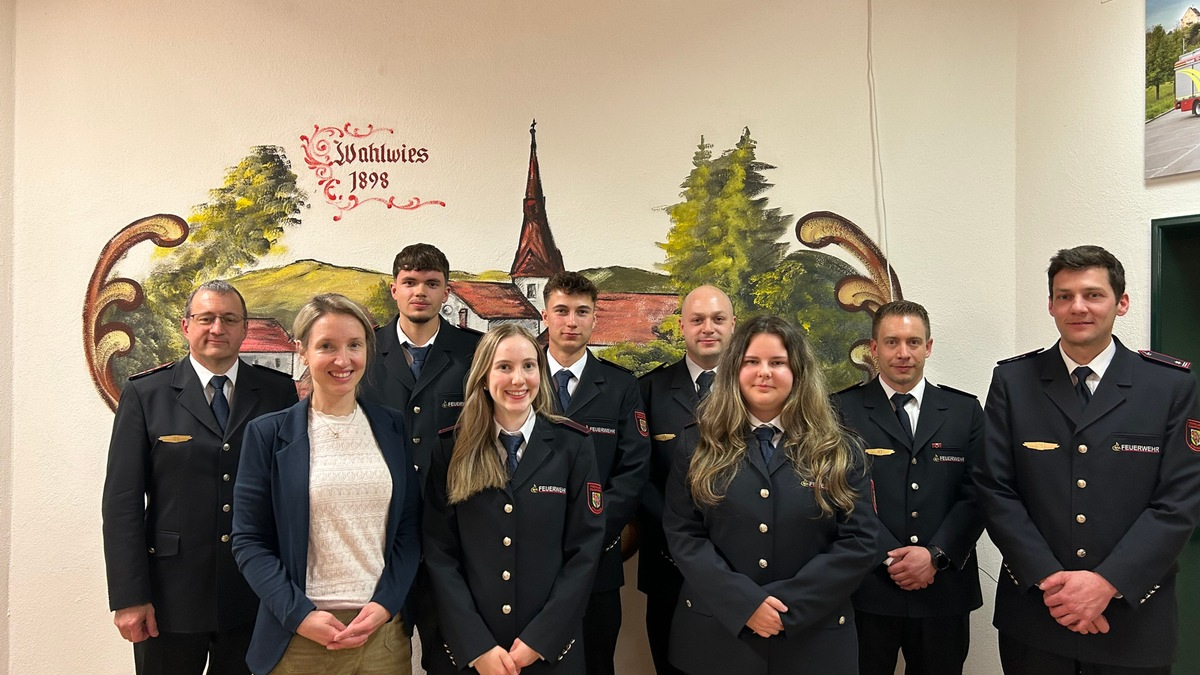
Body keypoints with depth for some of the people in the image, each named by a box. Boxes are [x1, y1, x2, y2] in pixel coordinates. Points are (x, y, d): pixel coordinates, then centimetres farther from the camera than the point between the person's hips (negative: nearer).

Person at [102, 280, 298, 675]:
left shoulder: (279, 392, 1)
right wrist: (128, 598, -8)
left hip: (257, 594, 1)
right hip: (171, 596, -1)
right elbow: (122, 500, -3)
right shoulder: (145, 395, -1)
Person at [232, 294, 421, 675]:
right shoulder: (268, 434, -2)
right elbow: (249, 541, -3)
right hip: (299, 634, -2)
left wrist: (385, 604, -8)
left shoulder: (393, 429, 4)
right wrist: (299, 614, -13)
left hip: (384, 629, 2)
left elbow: (409, 528, 5)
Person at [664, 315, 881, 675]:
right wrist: (744, 603, -16)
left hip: (812, 637, 0)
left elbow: (859, 541, -5)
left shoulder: (837, 452, 2)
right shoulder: (698, 445, 2)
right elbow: (682, 534, -4)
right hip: (717, 635, 0)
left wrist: (787, 605, -14)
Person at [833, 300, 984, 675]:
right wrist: (889, 558, -12)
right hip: (867, 590, -2)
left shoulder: (965, 410, 6)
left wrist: (935, 555, -10)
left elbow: (976, 495, 1)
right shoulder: (843, 410, -1)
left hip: (944, 591, 2)